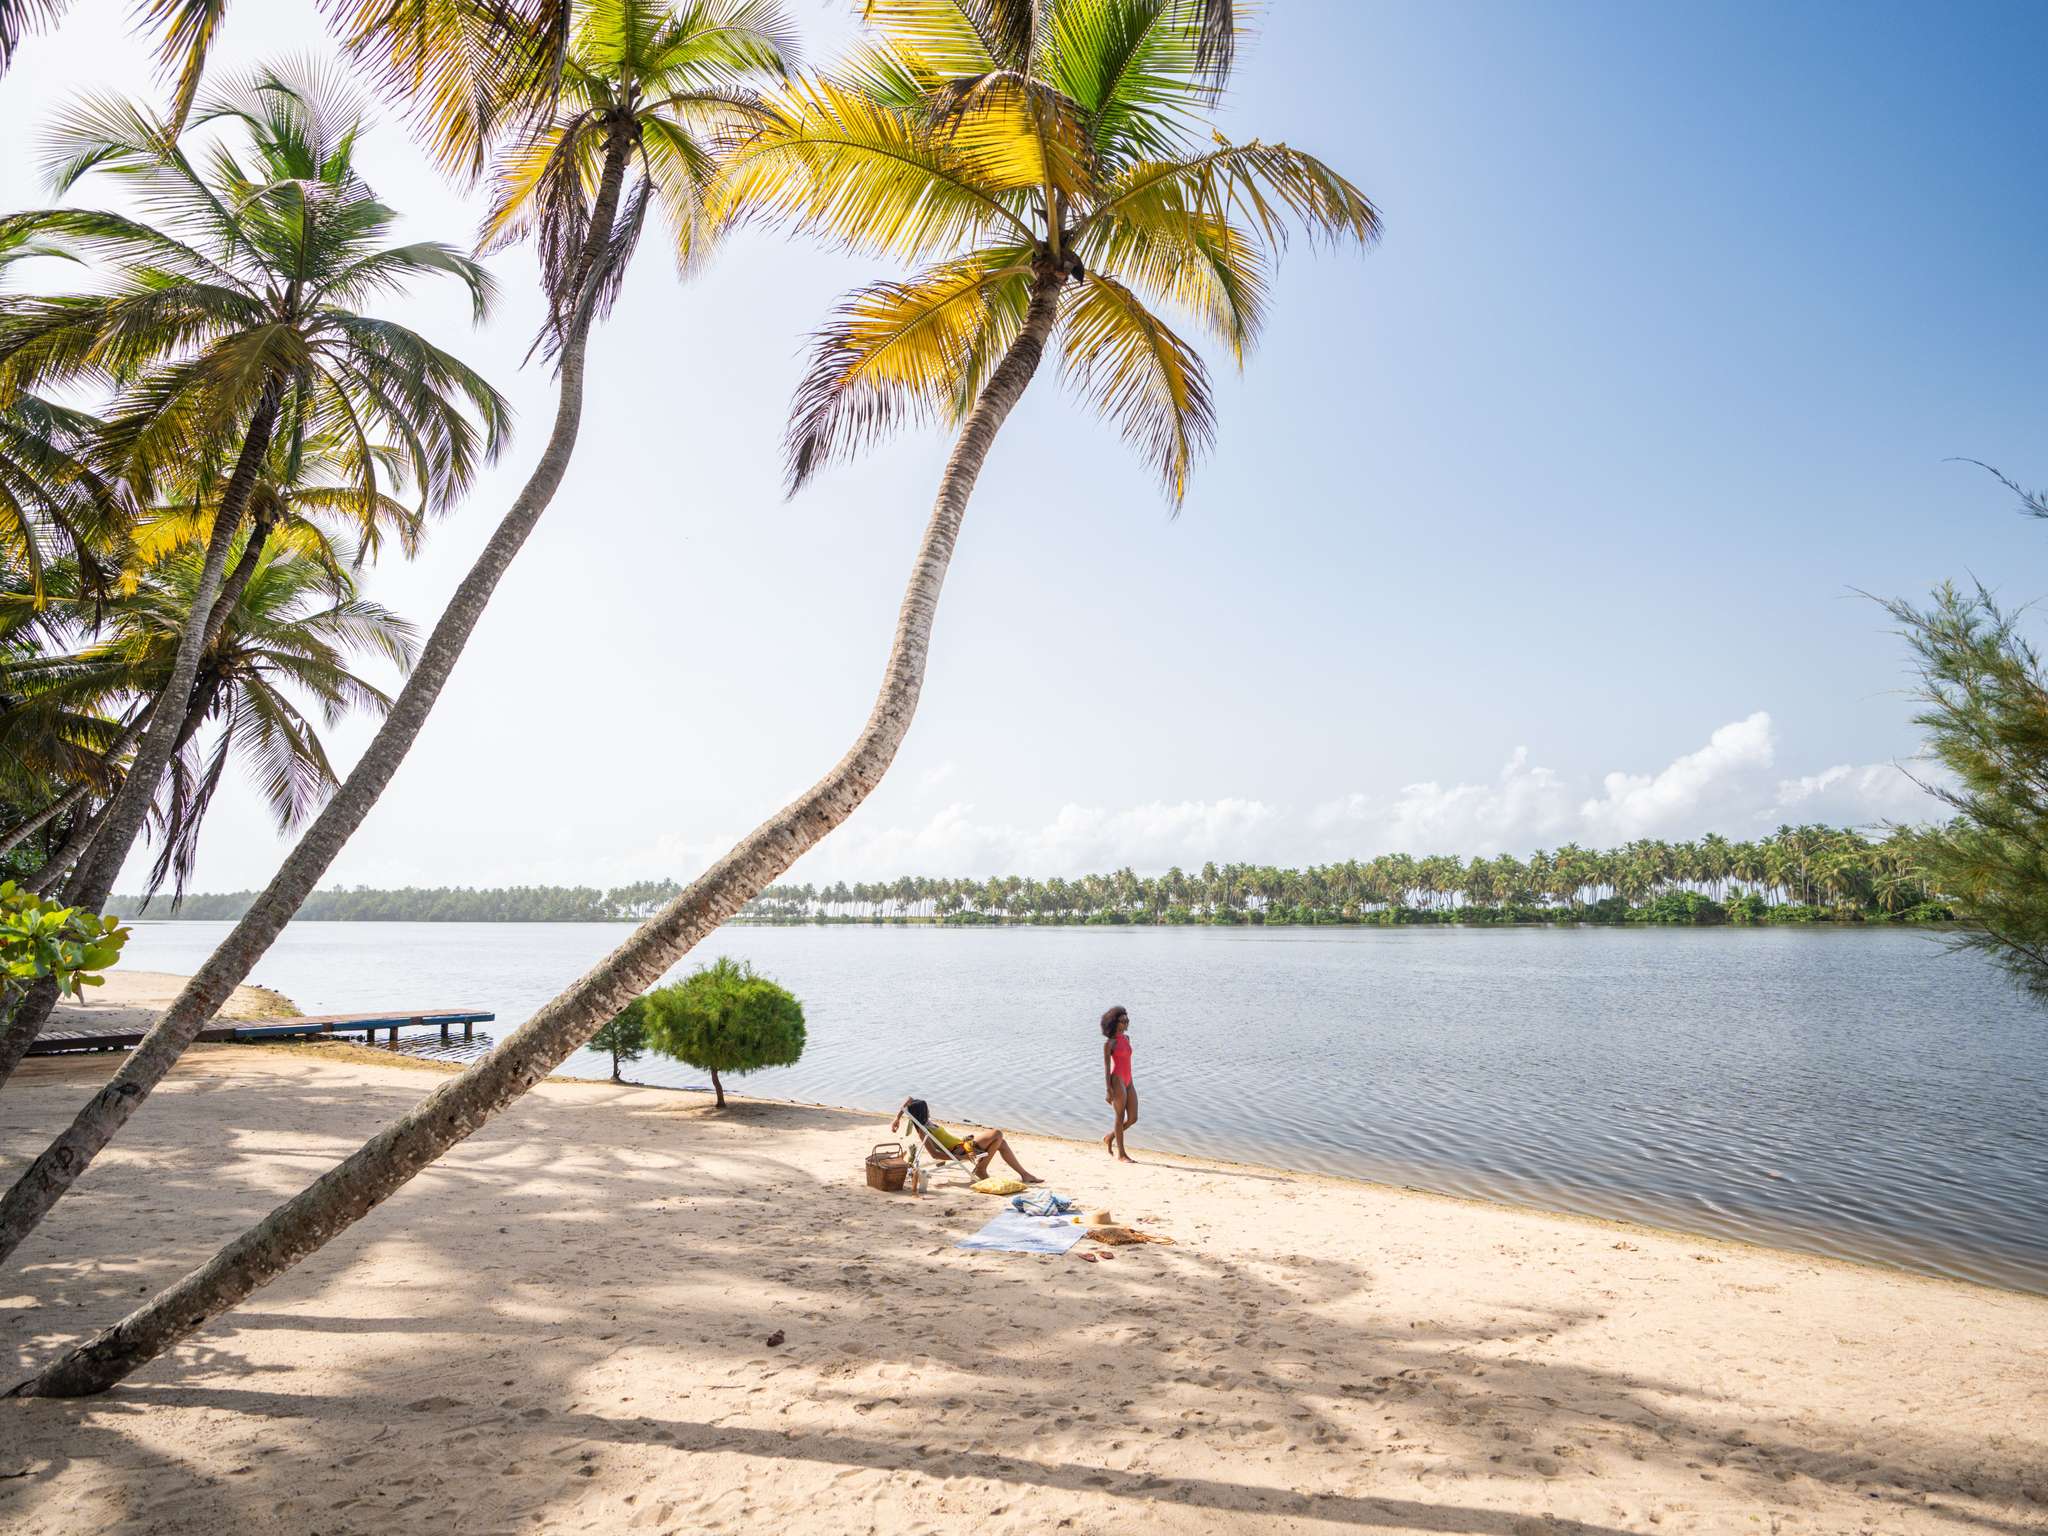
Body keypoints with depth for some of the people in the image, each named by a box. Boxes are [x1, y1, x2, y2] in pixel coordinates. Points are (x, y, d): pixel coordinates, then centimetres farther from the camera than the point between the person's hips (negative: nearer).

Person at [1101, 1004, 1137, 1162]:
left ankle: (1109, 1138, 26)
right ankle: (1121, 1153, 11)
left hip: (1128, 1081, 8)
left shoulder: (1126, 1038, 13)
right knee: (1120, 1118, 0)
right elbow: (1106, 1067, -10)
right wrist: (1109, 1090, -15)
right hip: (1117, 1081, -7)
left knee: (1133, 1118, 5)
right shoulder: (1109, 1042, -8)